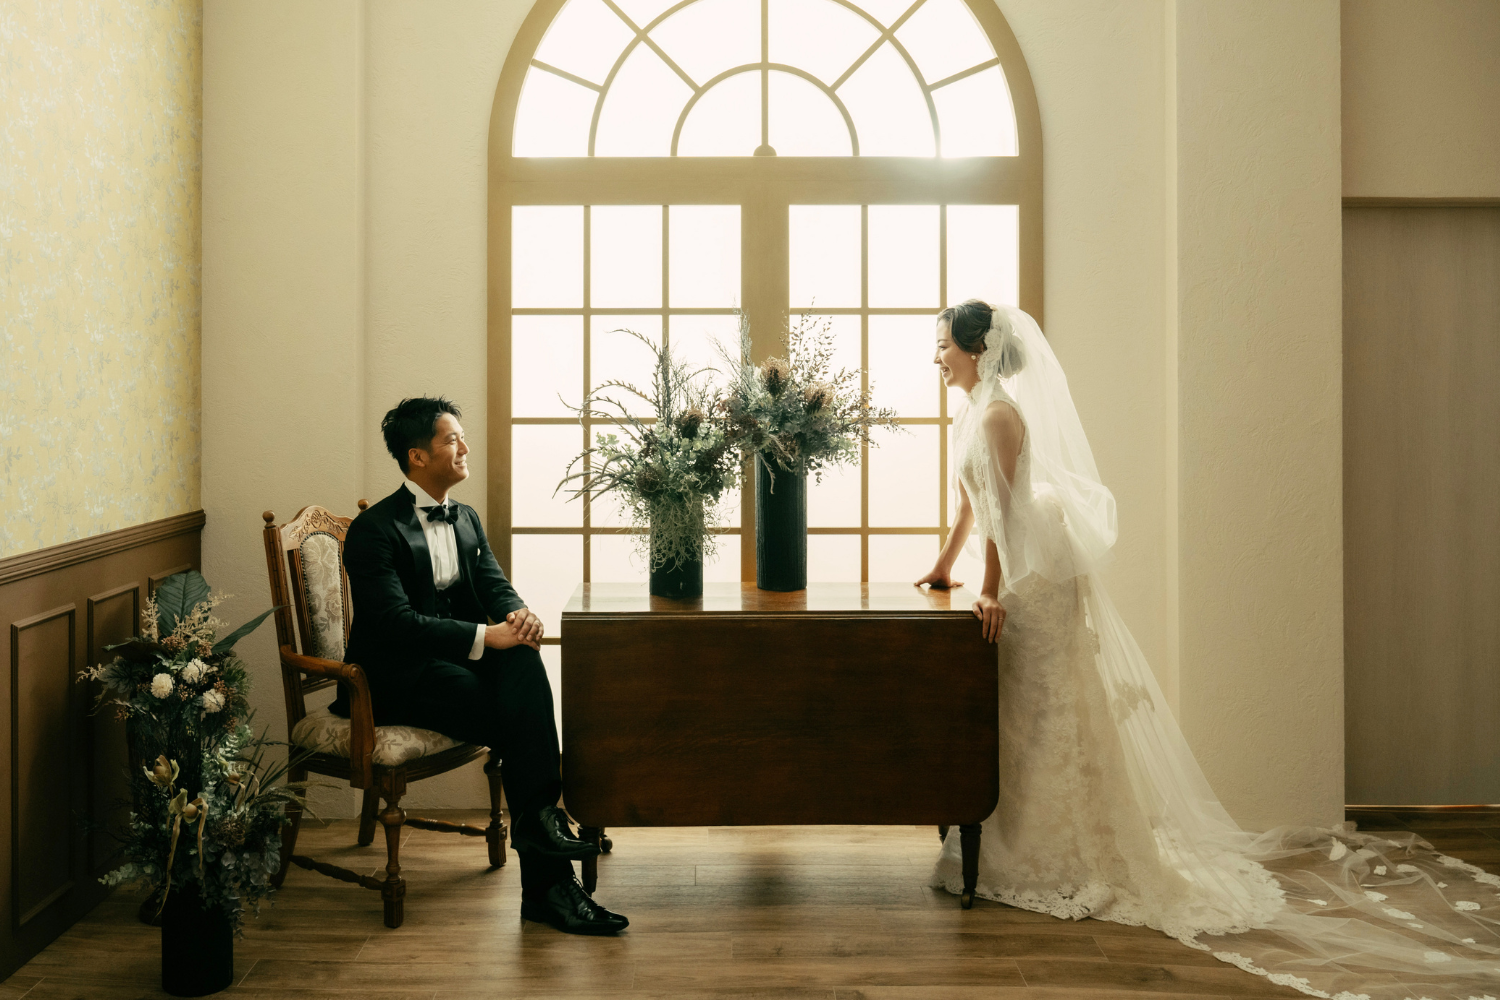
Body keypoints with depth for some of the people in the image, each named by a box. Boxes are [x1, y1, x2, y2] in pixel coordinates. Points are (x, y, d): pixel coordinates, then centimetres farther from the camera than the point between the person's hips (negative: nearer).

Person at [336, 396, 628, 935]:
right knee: (517, 720, -27)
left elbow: (495, 586, 8)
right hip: (394, 678, -6)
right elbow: (397, 622, -21)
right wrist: (485, 636, -29)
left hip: (454, 661, 7)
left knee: (524, 659, -28)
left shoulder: (466, 520, 15)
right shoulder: (374, 530, -11)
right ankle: (548, 882, -25)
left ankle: (538, 819, -33)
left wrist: (518, 613, -17)